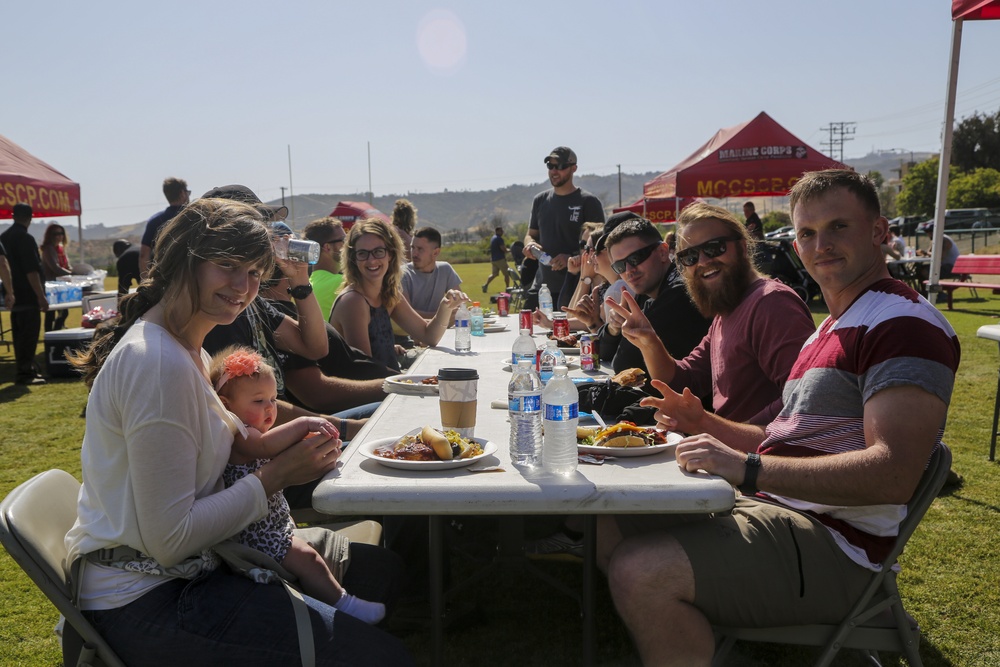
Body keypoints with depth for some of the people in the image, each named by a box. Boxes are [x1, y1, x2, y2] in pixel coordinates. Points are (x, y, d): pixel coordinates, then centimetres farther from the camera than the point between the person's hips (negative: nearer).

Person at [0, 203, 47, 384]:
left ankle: (25, 370, 21)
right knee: (29, 335, -5)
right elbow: (32, 271, -20)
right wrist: (41, 296, -18)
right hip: (28, 296, -9)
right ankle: (25, 373, -4)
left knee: (19, 334, 14)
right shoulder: (25, 238, -15)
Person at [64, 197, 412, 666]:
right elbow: (169, 541, -23)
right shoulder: (160, 365, -24)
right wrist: (276, 476, -17)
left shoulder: (190, 351, 9)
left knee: (378, 567, 11)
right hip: (144, 605, -10)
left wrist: (287, 436, -3)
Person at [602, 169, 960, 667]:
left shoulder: (905, 323, -12)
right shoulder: (832, 327, 21)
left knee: (639, 571, -29)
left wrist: (747, 468, -27)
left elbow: (894, 473, -23)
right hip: (766, 505, 10)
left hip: (832, 543, -10)